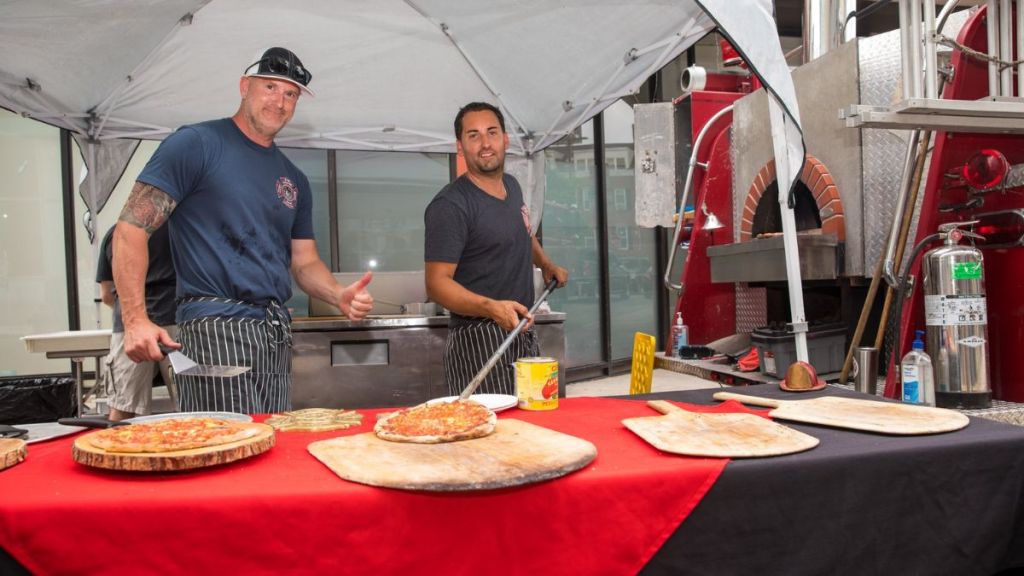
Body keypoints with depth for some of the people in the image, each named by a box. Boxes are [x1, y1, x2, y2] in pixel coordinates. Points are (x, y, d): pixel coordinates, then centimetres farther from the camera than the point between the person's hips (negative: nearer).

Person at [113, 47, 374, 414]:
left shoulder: (294, 180, 17)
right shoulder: (196, 144, -2)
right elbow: (132, 228, -7)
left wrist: (339, 296, -2)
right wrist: (135, 319, -17)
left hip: (276, 334, 7)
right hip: (214, 326, -7)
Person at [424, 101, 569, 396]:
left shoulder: (512, 186, 11)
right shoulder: (450, 205, -15)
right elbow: (437, 283, -20)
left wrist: (546, 264, 20)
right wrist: (491, 307, -34)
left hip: (524, 335, 8)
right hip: (478, 341, -8)